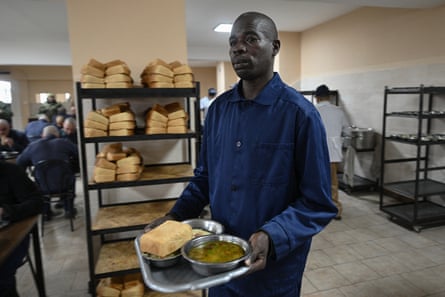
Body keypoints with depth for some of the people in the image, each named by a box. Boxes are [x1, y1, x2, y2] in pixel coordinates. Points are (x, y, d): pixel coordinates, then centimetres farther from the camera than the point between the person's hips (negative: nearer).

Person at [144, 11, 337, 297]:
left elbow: (318, 204, -14)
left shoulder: (300, 113, -16)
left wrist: (272, 237, -27)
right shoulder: (218, 108, -1)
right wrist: (176, 216, -5)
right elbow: (204, 177, 8)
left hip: (275, 266, -4)